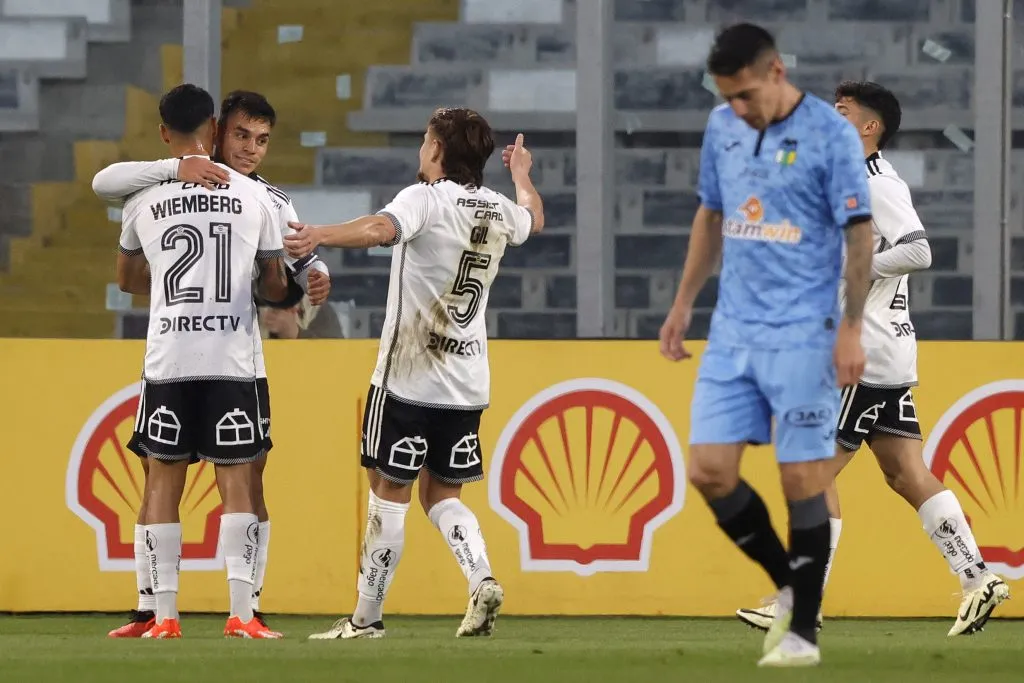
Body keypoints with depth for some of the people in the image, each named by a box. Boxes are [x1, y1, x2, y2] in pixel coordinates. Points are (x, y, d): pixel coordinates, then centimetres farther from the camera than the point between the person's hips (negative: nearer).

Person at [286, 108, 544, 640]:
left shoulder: (425, 199, -9)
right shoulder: (498, 210, 11)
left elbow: (383, 229, -32)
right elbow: (534, 219, 36)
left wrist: (320, 235, -41)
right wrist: (522, 175, 55)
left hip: (410, 376, -6)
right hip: (468, 381, 6)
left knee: (389, 491, 1)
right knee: (440, 493, 15)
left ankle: (367, 616, 5)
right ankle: (482, 579, -8)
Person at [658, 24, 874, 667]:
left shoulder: (831, 135, -10)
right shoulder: (722, 128, 7)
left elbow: (859, 234, -9)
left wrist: (852, 329, -14)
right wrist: (683, 302, 18)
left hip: (803, 336, -6)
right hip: (733, 330, 6)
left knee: (802, 480, -4)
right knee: (710, 471, -2)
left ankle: (803, 628, 8)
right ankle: (787, 584, 19)